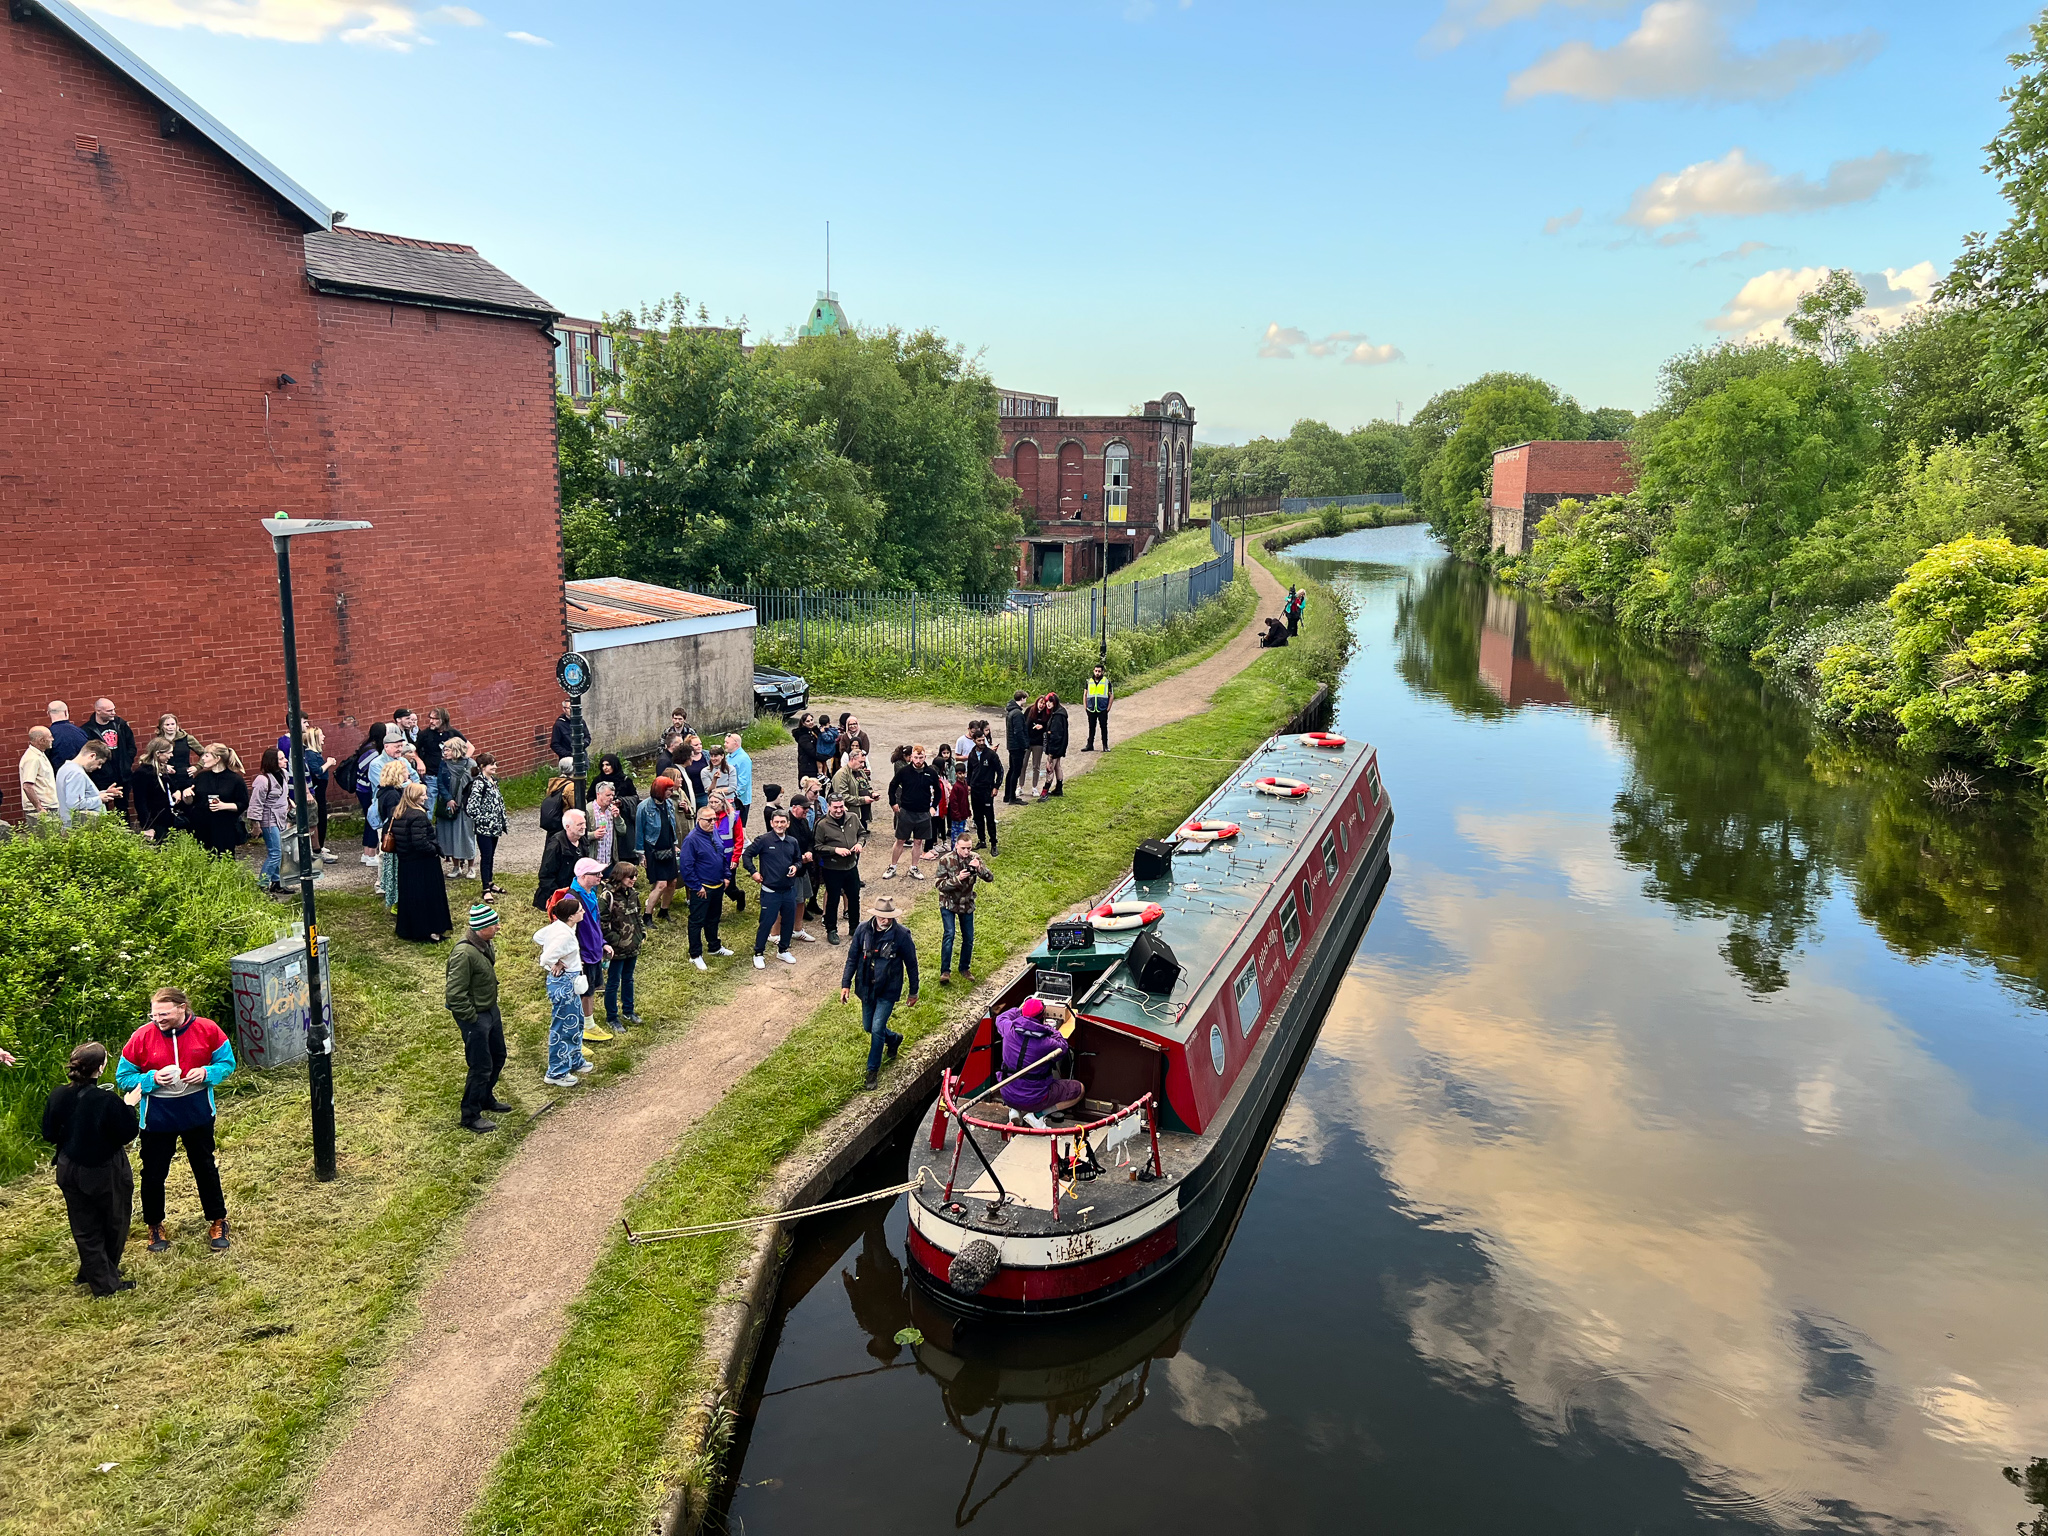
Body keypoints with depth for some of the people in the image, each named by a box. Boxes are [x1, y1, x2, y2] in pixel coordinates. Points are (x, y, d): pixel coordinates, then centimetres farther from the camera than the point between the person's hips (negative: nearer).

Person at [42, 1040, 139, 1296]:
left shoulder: (58, 1095, -11)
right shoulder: (108, 1100, -28)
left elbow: (49, 1134, 0)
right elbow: (128, 1134, -18)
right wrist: (129, 1106, -7)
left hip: (70, 1173, 5)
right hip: (106, 1174, -5)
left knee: (85, 1228, 18)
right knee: (114, 1225, 18)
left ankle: (98, 1280, 27)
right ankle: (107, 1282, 32)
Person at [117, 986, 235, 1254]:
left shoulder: (207, 1030, -12)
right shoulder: (142, 1037, -15)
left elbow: (227, 1062, -1)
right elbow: (123, 1077, -5)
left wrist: (207, 1073, -20)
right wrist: (152, 1079, -22)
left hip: (197, 1112, 1)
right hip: (157, 1117, -1)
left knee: (205, 1167, 15)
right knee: (154, 1173, 11)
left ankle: (217, 1222, 30)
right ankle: (155, 1226, 33)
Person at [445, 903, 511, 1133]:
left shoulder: (486, 944, 0)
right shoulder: (464, 953, -29)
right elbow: (456, 994, -26)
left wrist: (493, 1008, 17)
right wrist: (472, 1019, -18)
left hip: (491, 1010, 9)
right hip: (475, 1016, -9)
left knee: (498, 1057, 23)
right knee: (481, 1067, 1)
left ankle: (486, 1099, 44)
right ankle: (470, 1117, 17)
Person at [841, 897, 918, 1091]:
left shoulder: (901, 935, -17)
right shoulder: (863, 930, -10)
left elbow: (911, 965, -5)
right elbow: (852, 958, 2)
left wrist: (913, 992, 2)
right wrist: (846, 984, -1)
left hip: (888, 991, -4)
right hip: (866, 988, 4)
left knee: (877, 1029, -7)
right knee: (868, 1027, 16)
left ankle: (873, 1071, 10)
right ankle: (894, 1039, 47)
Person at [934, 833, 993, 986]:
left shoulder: (974, 859, -8)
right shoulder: (946, 860, -16)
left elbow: (990, 878, -15)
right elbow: (940, 885, -17)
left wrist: (979, 868, -35)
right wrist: (958, 879, -33)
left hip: (967, 904, 3)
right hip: (948, 903, -3)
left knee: (969, 938, 7)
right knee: (949, 934, -18)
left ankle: (965, 968, 27)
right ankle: (945, 971, -14)